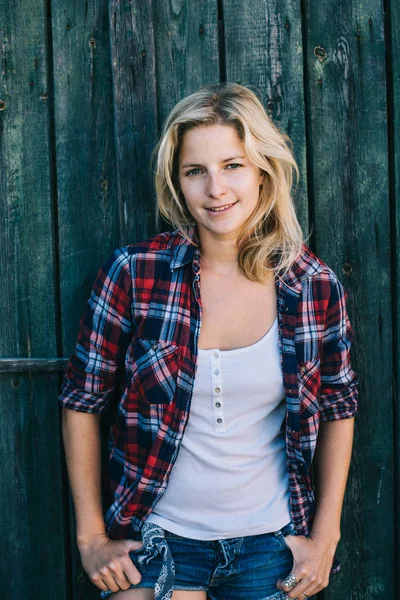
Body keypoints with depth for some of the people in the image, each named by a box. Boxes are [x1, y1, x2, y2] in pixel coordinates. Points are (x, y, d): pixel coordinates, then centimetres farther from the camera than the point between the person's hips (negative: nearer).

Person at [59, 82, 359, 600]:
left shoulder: (315, 285, -6)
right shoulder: (134, 272, -11)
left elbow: (338, 408, 6)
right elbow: (82, 402, -4)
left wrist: (325, 537, 3)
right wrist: (91, 538, -3)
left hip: (270, 546, 2)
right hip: (155, 541, -1)